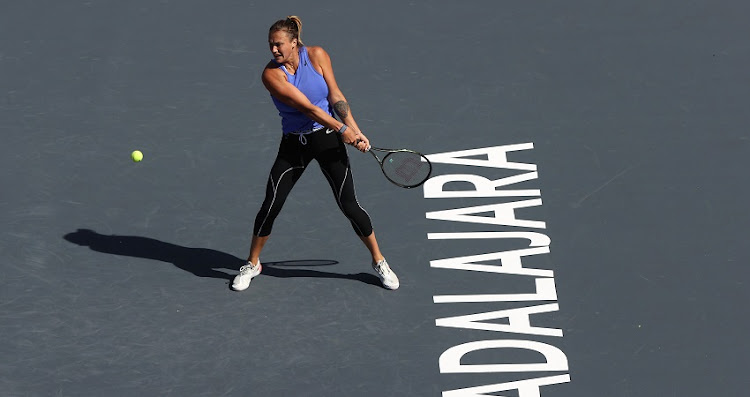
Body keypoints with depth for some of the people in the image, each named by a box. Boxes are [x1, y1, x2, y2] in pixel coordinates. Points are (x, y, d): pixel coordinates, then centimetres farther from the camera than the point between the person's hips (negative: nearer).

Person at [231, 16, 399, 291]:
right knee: (270, 205, -5)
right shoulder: (271, 74, -17)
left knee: (348, 204, -3)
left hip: (327, 138, 0)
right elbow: (307, 107, -21)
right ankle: (252, 264, 17)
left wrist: (356, 132, -13)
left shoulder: (316, 55, -10)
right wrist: (341, 128, -22)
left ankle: (378, 261, 16)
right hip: (293, 144, 0)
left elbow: (335, 96, -7)